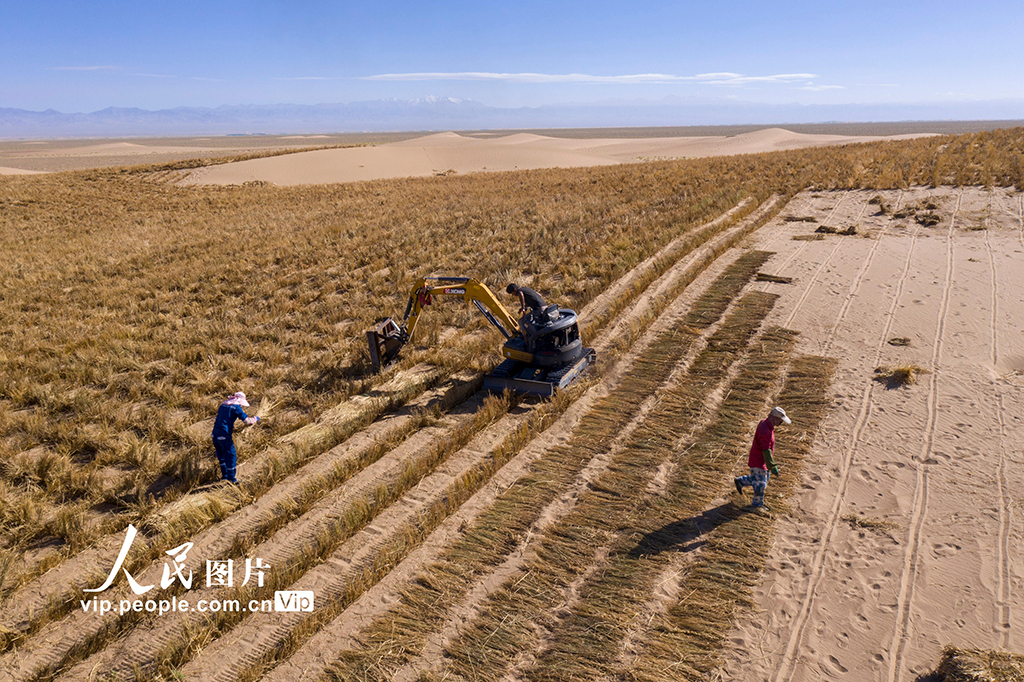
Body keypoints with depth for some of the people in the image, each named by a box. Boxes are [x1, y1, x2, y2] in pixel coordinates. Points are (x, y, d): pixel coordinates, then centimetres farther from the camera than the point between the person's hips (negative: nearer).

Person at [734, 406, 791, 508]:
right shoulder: (765, 431, -32)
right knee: (760, 484, 8)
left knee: (765, 477, 25)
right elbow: (766, 451, -29)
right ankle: (757, 504, 28)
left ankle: (740, 481, 34)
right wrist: (772, 466, -25)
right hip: (758, 462, -10)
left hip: (758, 458, 10)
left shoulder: (765, 422, -1)